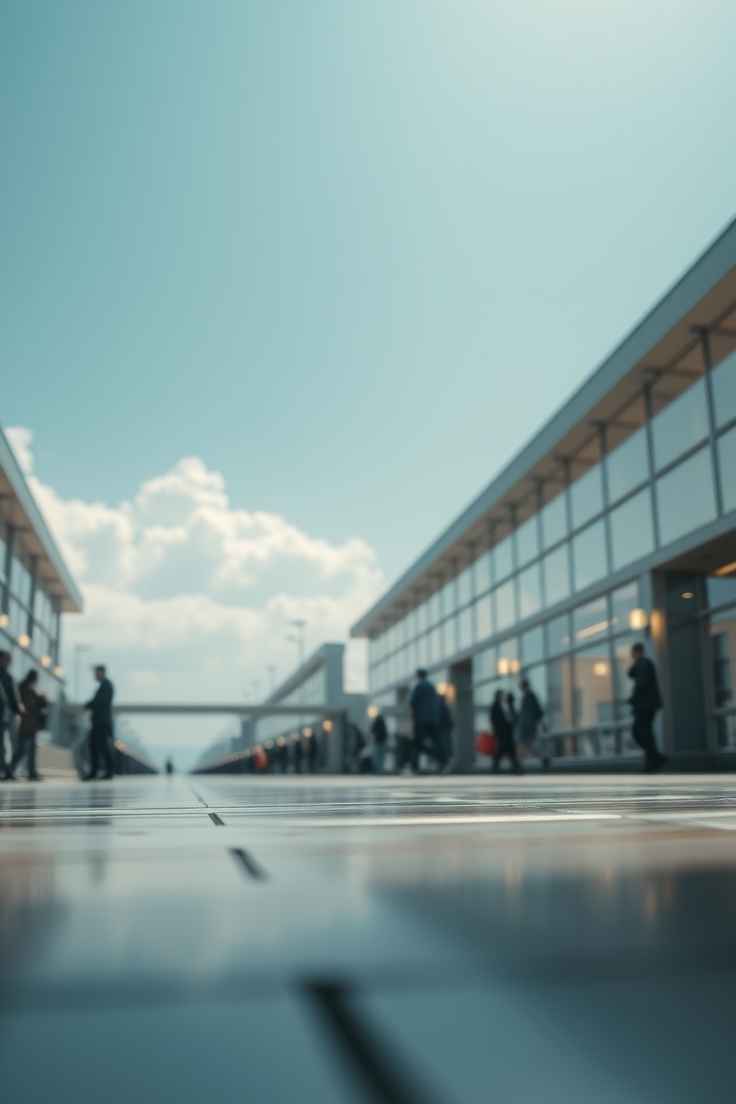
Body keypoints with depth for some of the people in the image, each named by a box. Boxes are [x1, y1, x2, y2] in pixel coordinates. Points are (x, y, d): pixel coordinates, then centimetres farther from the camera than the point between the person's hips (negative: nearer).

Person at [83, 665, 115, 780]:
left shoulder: (106, 684, -10)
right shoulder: (103, 685, 19)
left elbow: (100, 700, -19)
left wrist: (88, 705, -6)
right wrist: (89, 705, 2)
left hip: (102, 722, -10)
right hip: (98, 721, 10)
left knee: (103, 745, -8)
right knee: (94, 746, 7)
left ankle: (109, 771, -3)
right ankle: (93, 772, 8)